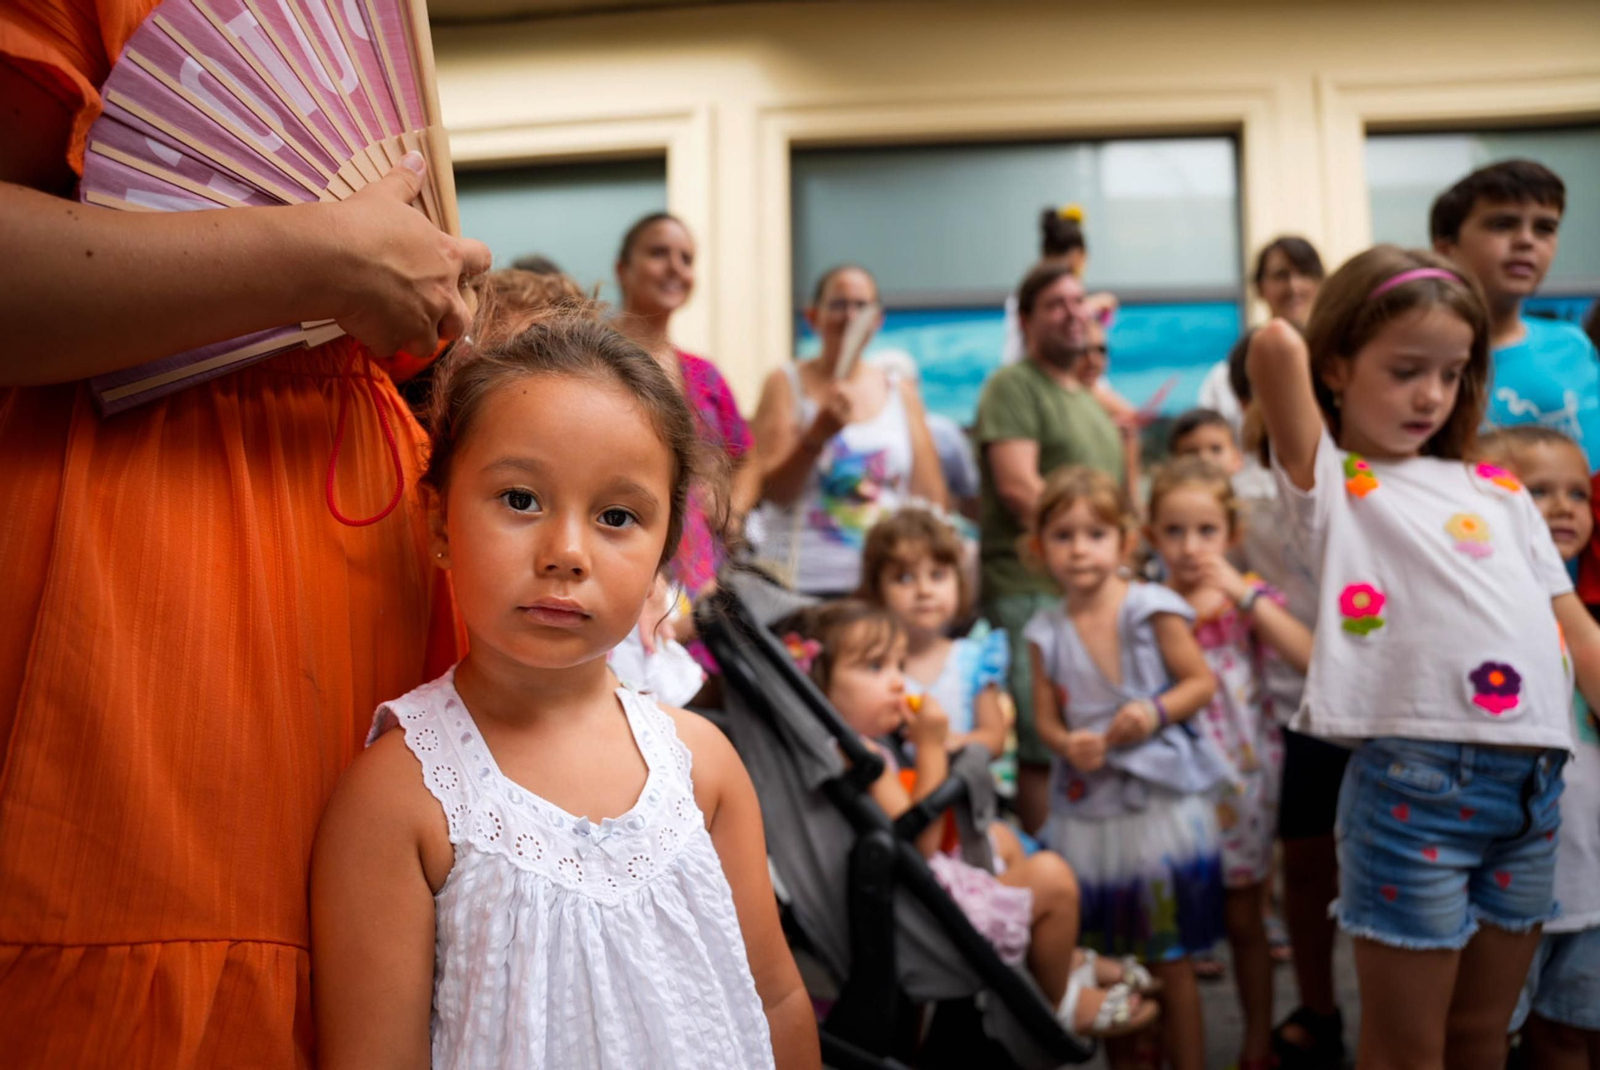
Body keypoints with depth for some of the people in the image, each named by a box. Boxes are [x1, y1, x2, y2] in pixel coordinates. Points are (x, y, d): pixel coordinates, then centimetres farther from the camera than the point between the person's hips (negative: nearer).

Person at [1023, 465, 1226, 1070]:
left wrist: (1155, 712, -20)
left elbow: (1201, 682, -3)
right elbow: (1045, 715, 5)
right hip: (1087, 804, 3)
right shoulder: (1046, 631, 3)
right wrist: (1066, 743, -15)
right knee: (1108, 962, 12)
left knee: (1170, 959, 6)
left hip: (1160, 798, -3)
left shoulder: (1152, 609, -6)